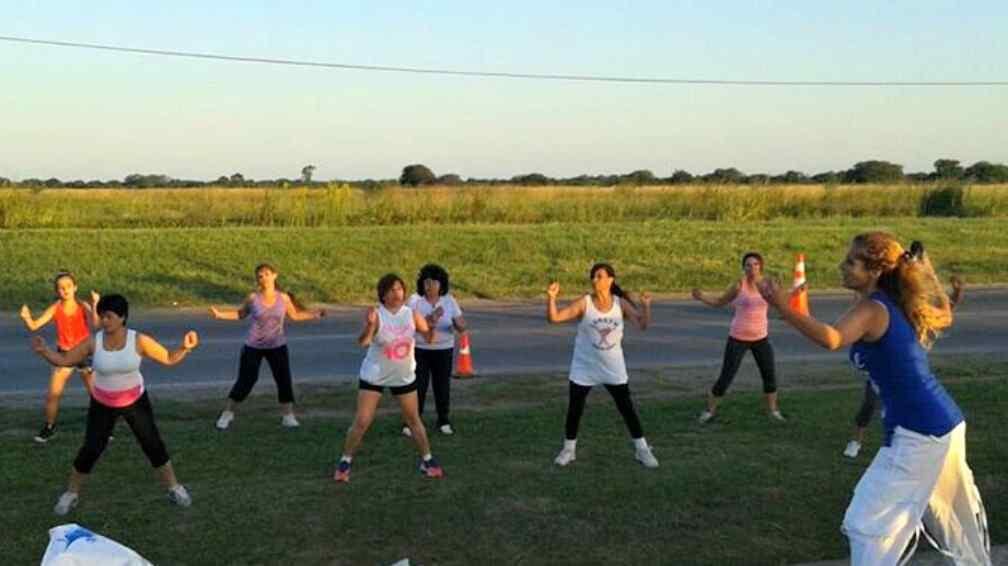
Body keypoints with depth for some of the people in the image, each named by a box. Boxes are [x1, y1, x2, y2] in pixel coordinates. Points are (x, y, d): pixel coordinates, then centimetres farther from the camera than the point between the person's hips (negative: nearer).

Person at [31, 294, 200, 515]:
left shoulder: (139, 341, -18)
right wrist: (43, 351, -23)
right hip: (102, 405, 1)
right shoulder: (93, 342, -14)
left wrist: (185, 348, -31)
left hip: (135, 401, 0)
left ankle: (174, 488, 18)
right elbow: (63, 360, -6)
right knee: (91, 449, 1)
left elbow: (169, 358, -13)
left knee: (153, 444, 2)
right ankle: (71, 494, 24)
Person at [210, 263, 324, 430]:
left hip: (277, 347, 1)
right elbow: (240, 314, 7)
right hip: (253, 347, -1)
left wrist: (315, 315, 0)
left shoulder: (284, 298, -5)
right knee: (245, 381, 1)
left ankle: (288, 417, 11)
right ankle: (227, 413, 20)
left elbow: (295, 315, 10)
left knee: (284, 380, -3)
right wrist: (220, 314, -6)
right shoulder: (253, 298, -8)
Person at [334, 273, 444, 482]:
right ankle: (345, 462, 12)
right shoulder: (377, 315, -18)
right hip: (374, 376, -3)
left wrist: (432, 326, -23)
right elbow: (363, 342, -30)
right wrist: (369, 325, -49)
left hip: (404, 377, 3)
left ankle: (427, 461, 26)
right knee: (362, 421, -3)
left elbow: (429, 338, -2)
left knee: (413, 420, 12)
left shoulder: (412, 314, -8)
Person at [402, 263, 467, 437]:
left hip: (443, 350, 2)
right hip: (419, 350, -2)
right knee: (418, 386, -3)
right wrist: (429, 320, -31)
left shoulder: (449, 301, -3)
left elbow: (461, 327, -3)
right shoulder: (414, 300, -8)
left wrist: (459, 325, -27)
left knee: (442, 386, 8)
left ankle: (444, 421, 23)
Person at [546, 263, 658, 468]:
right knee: (574, 409, 5)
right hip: (584, 368, -1)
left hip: (614, 369, 1)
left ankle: (642, 449, 19)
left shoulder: (621, 303, -5)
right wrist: (551, 297, -33)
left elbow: (643, 325, -11)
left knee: (627, 408, 6)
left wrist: (646, 306, -27)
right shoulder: (584, 303, -11)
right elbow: (554, 318, -18)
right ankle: (569, 449, 24)